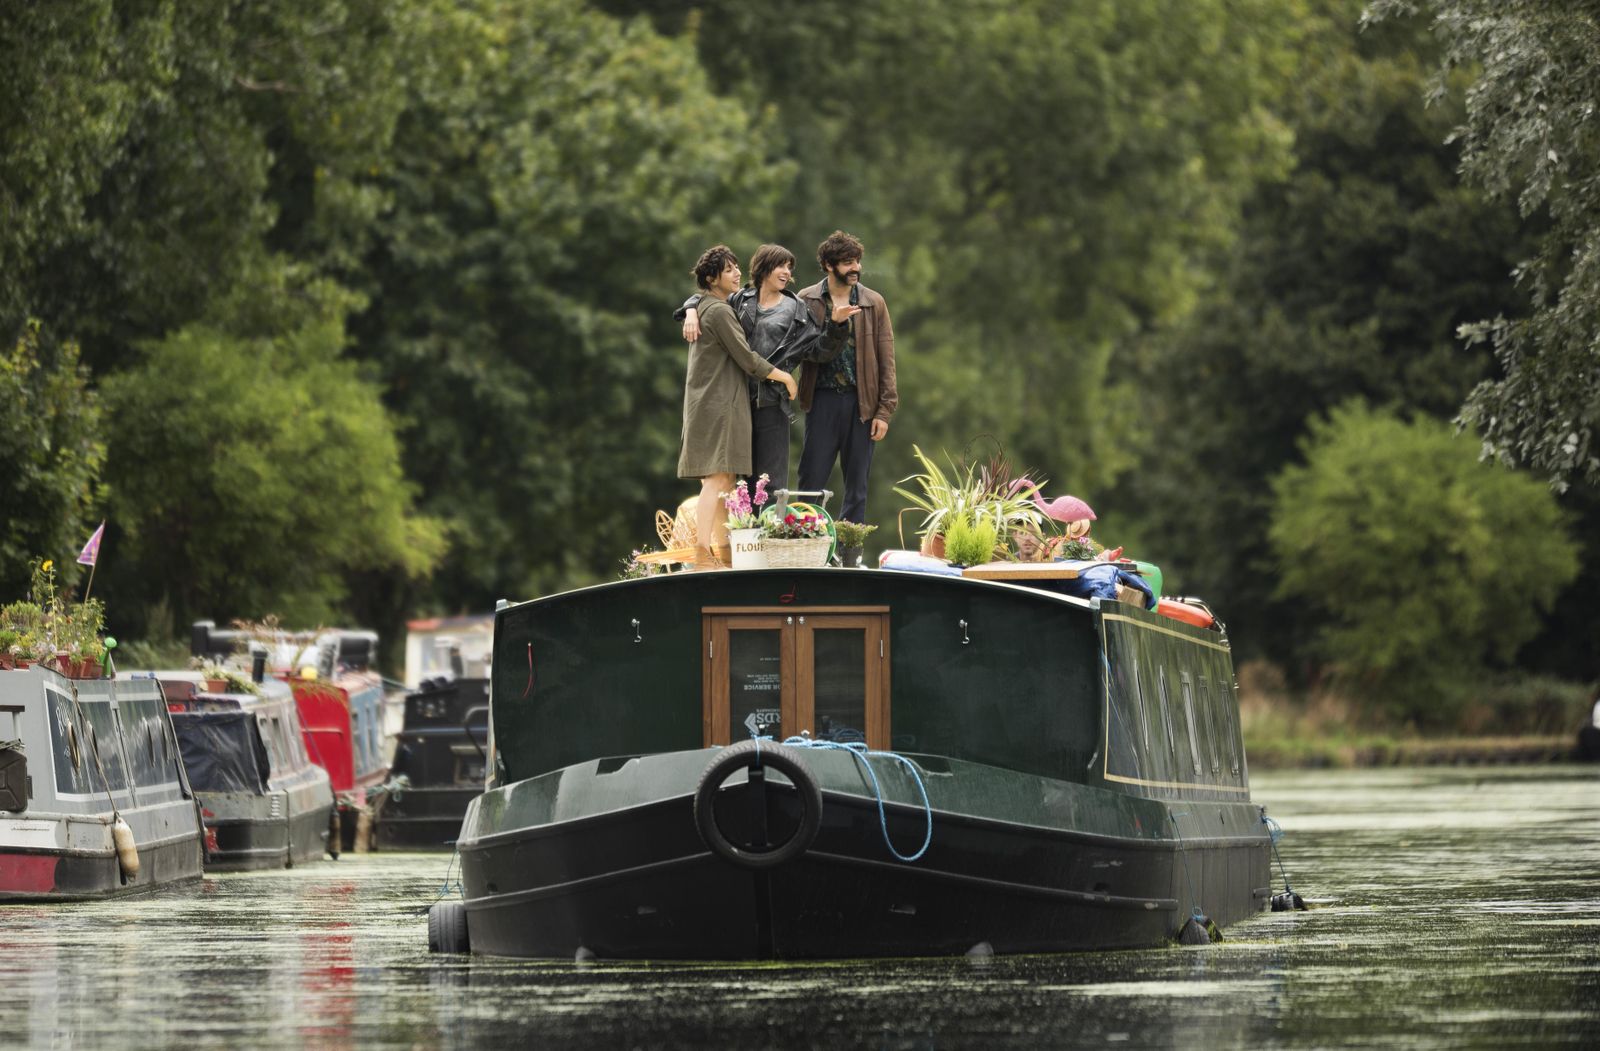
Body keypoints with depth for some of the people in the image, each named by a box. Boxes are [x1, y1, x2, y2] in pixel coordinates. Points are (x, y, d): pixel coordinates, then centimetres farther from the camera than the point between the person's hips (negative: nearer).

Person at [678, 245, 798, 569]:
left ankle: (722, 552, 15)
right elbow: (747, 359, -13)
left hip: (708, 404, 10)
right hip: (718, 404, -10)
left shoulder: (704, 308, 17)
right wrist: (784, 376, -2)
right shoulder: (719, 311, -13)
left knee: (724, 482, 12)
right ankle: (702, 555, -20)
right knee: (716, 479, -15)